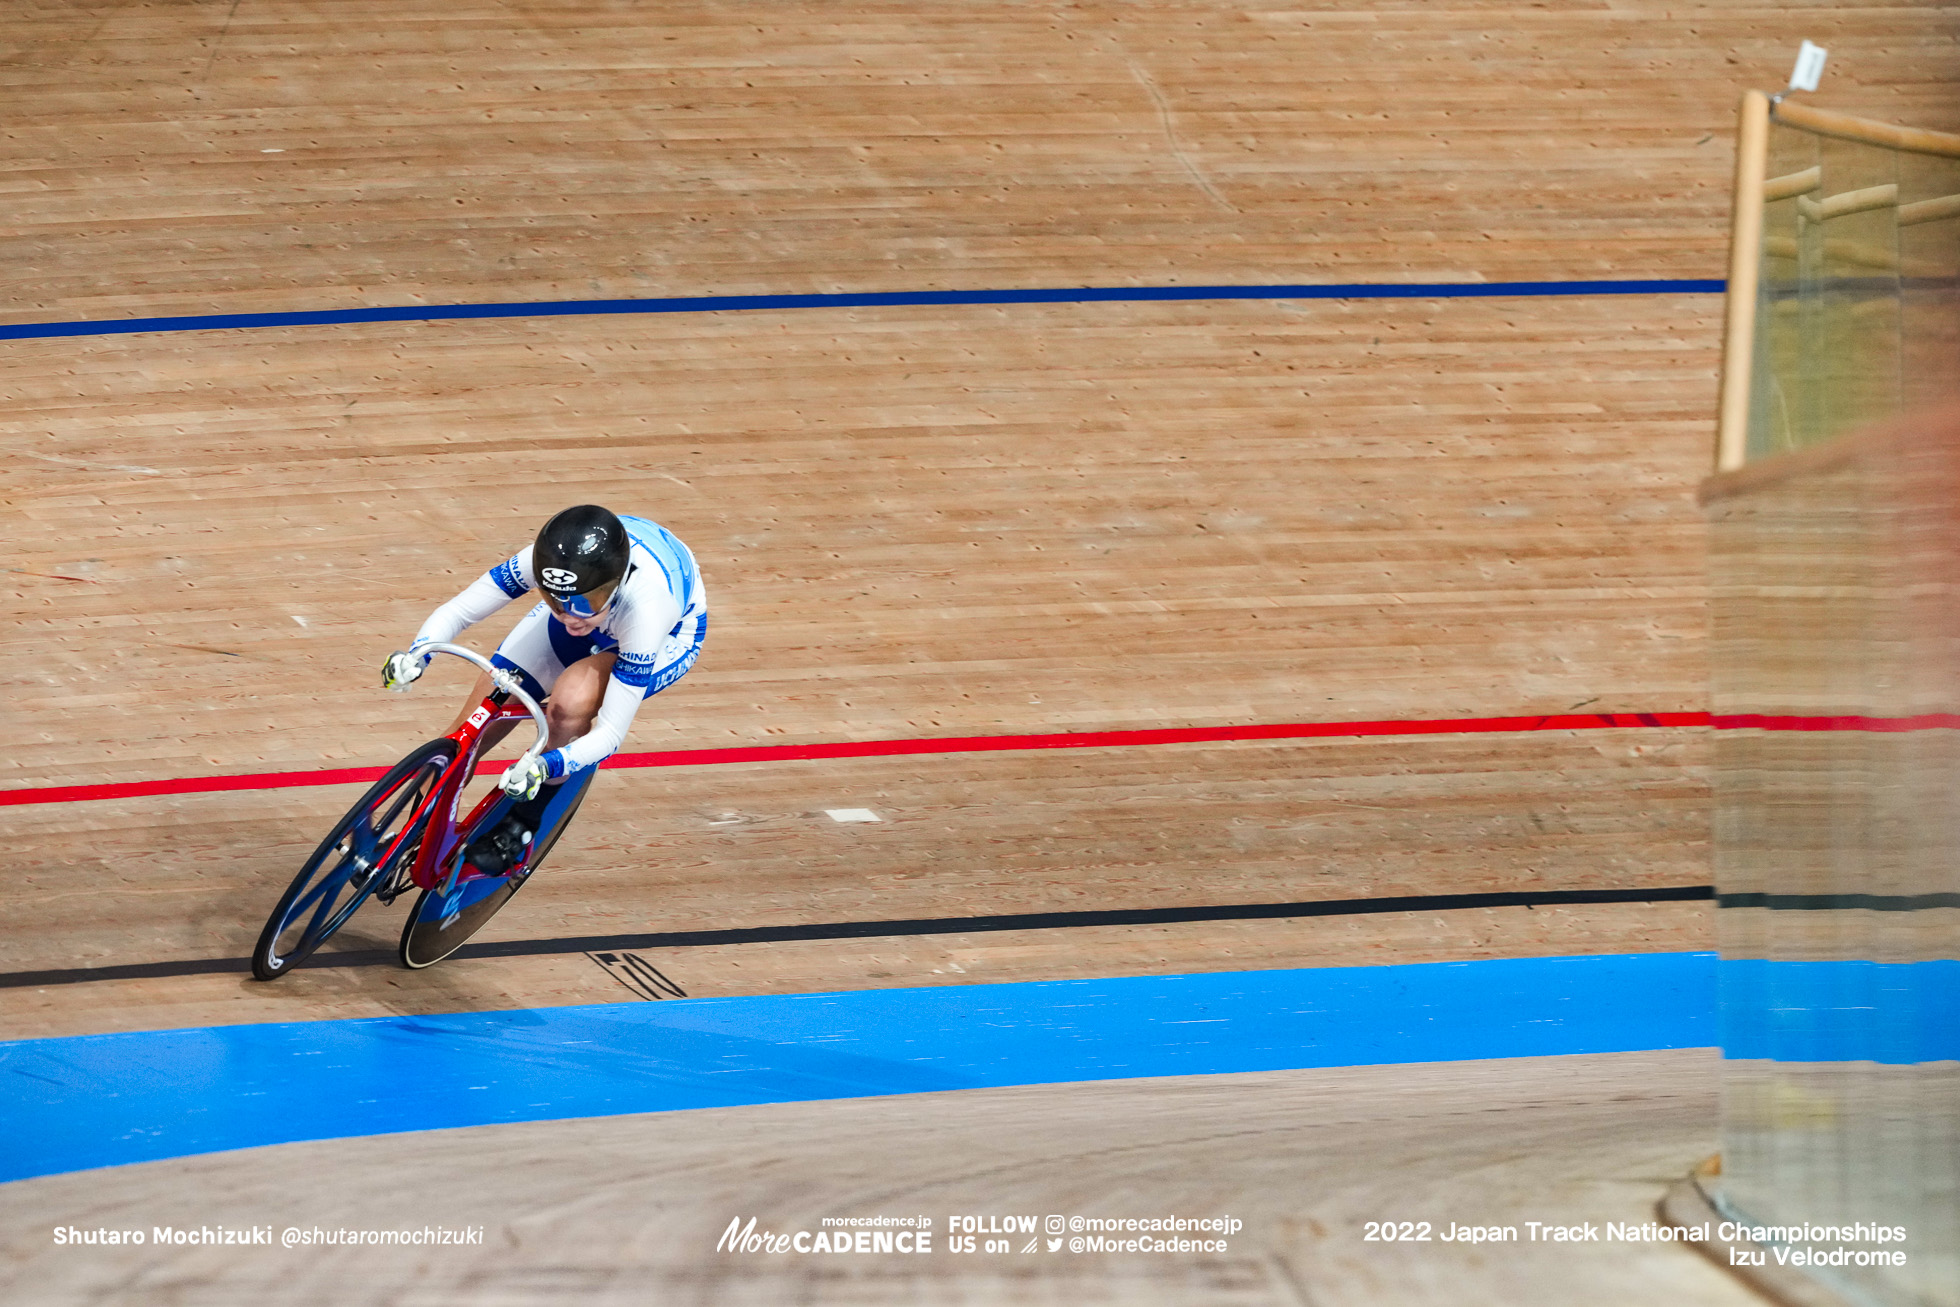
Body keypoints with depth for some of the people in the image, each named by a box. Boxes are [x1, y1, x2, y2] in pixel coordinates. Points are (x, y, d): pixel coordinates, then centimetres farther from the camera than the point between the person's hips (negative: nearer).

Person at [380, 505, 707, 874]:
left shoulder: (646, 607, -44)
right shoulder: (549, 559, -36)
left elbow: (610, 733, -38)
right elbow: (457, 611, -24)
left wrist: (544, 767, -56)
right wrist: (415, 654, -45)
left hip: (669, 633, -4)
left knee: (572, 699, -34)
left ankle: (525, 821, -7)